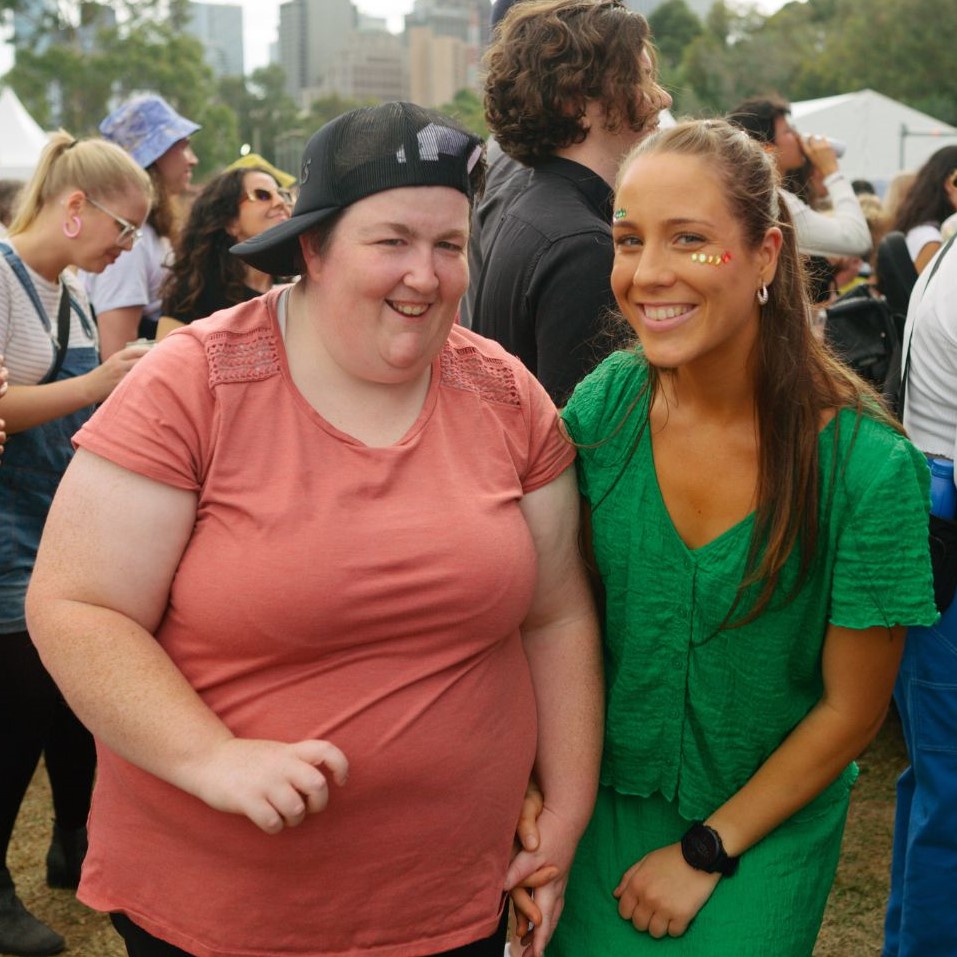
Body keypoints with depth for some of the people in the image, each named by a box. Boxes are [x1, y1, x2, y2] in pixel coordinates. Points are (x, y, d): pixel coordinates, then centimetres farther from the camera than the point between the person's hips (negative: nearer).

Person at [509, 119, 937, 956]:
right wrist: (540, 786, -11)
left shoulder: (868, 466, -22)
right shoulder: (605, 403, -13)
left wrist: (704, 852, -8)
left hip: (769, 822, -2)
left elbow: (852, 709, -13)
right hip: (609, 799, 2)